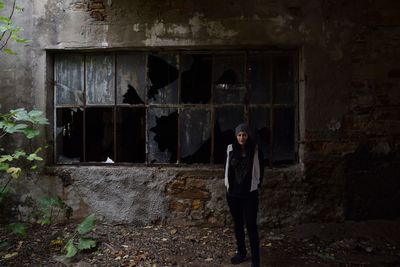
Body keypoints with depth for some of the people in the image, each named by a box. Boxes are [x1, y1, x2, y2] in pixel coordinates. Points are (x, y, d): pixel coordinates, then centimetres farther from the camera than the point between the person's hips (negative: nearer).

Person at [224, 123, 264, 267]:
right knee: (237, 224, 13)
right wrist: (227, 184, 8)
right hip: (233, 192, 3)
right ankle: (241, 253, 28)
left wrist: (257, 184, 4)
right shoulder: (230, 149, 0)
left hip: (250, 193, -3)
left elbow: (260, 168, 5)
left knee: (251, 225, -4)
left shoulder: (255, 149, -6)